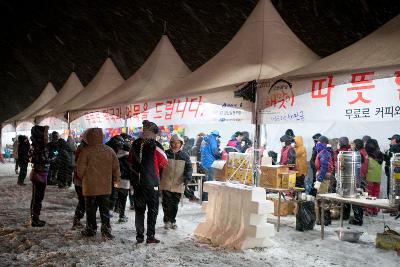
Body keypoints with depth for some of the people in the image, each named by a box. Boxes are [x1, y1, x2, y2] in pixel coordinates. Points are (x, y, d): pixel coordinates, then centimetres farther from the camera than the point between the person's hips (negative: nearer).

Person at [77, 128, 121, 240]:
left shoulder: (86, 151, -13)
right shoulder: (109, 150, -1)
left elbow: (80, 169, -9)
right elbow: (116, 167, 5)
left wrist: (82, 176, 12)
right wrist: (116, 179, 20)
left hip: (90, 187, -3)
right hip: (105, 187, 3)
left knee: (91, 209, 11)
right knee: (105, 210, 10)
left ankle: (91, 229, 22)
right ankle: (106, 230, 7)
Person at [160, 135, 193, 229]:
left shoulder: (185, 155, 5)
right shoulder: (165, 154, 3)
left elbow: (189, 168, 3)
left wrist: (187, 177, -15)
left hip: (178, 185, 1)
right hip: (166, 185, -1)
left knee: (175, 204, 10)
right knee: (166, 204, -1)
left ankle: (172, 221, 24)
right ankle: (167, 221, 13)